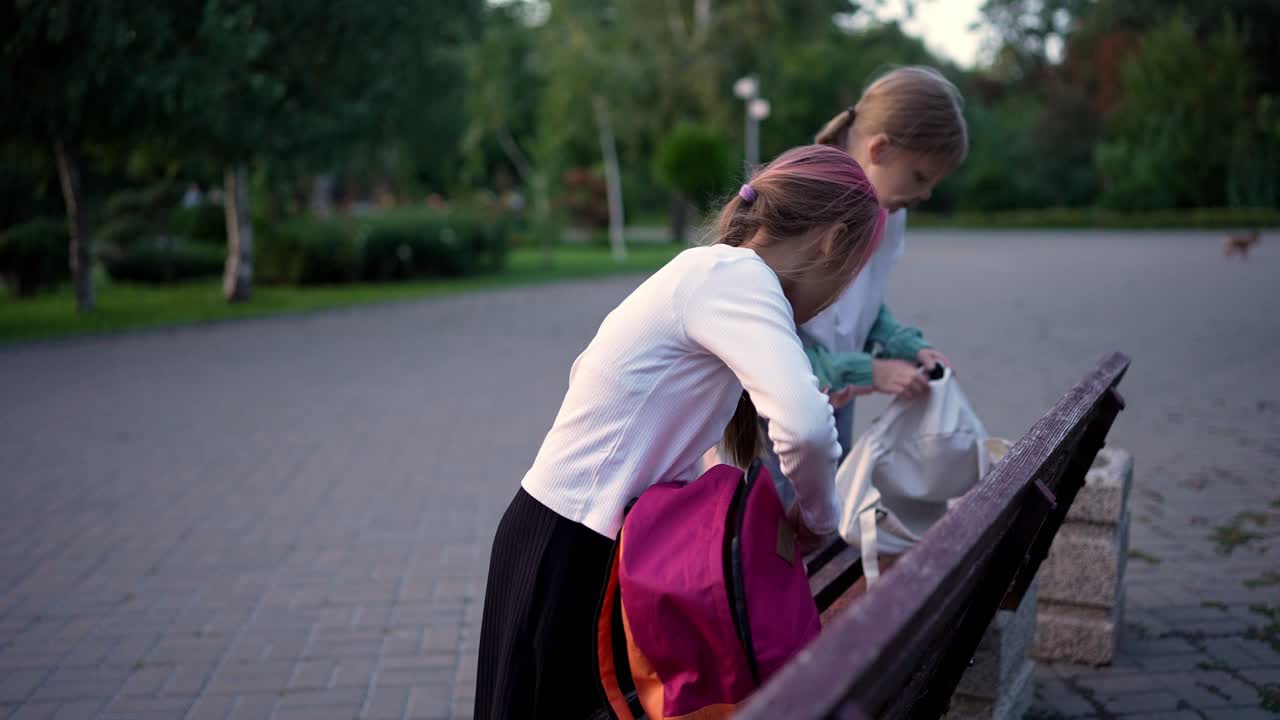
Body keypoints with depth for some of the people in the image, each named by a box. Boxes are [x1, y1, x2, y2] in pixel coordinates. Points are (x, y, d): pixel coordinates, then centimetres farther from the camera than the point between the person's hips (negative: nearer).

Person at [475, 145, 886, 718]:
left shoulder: (704, 271, 10)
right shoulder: (738, 274, -18)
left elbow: (588, 369, 20)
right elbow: (806, 425, -33)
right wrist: (817, 518, -13)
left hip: (569, 534, 9)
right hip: (571, 556, -9)